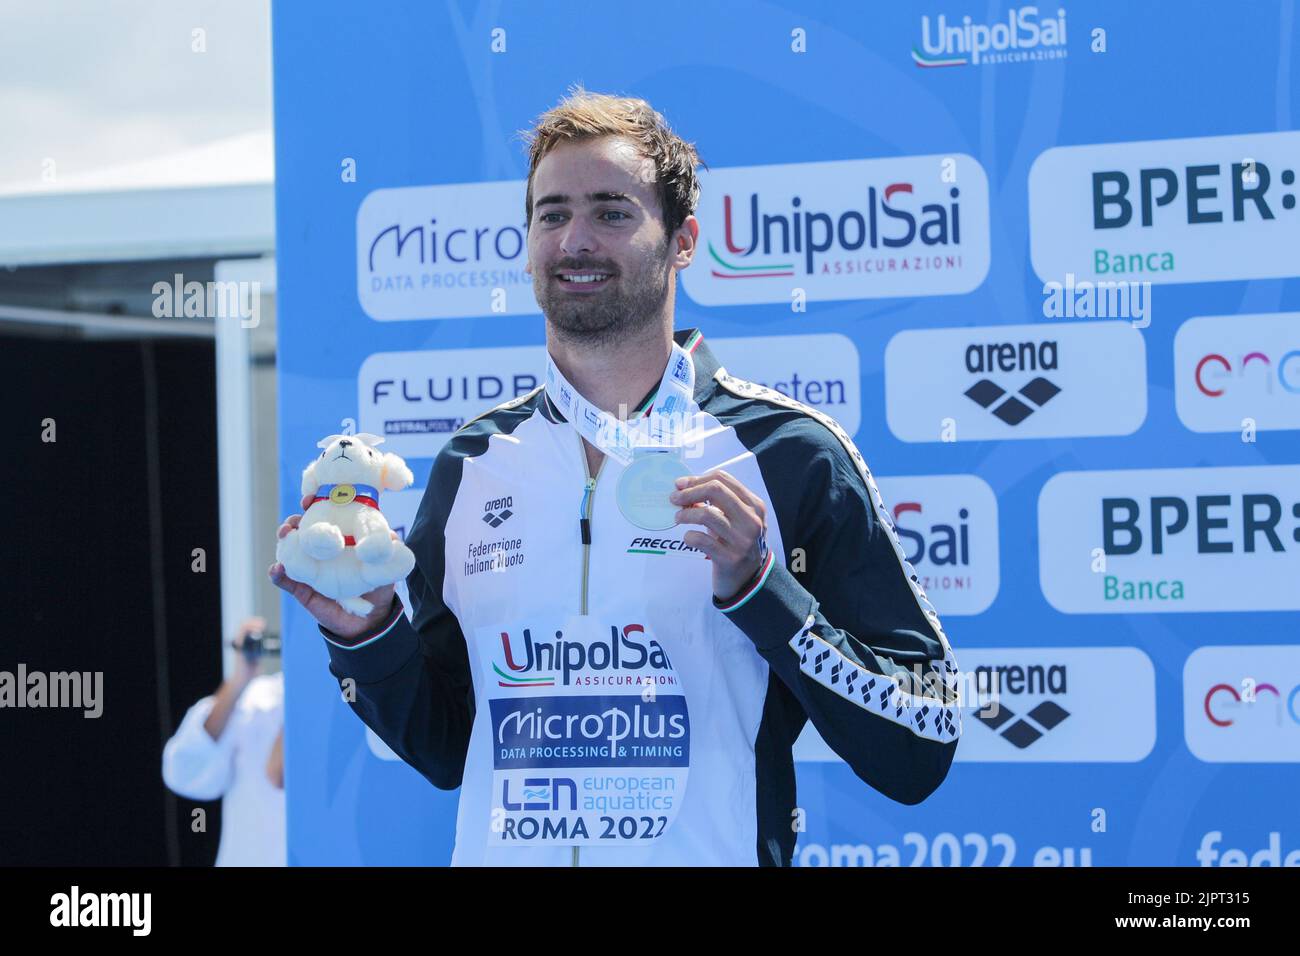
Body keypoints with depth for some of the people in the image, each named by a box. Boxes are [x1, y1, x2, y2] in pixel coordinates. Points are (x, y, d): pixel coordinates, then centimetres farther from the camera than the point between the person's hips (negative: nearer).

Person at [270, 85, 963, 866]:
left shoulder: (789, 453, -8)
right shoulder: (473, 462, 4)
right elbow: (447, 750, 11)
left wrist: (755, 588, -20)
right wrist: (366, 633, -5)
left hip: (714, 857, -3)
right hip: (500, 855, 3)